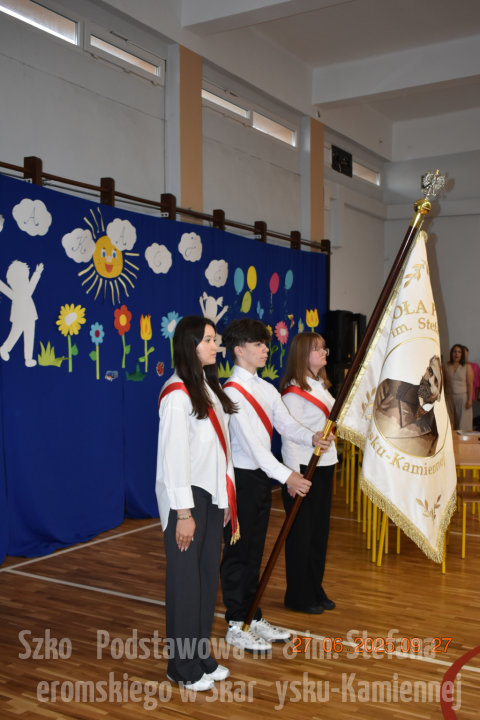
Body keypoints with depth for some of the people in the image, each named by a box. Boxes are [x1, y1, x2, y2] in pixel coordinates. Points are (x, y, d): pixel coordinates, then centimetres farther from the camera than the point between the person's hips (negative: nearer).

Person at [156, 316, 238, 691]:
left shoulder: (210, 387, 10)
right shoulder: (177, 394, -16)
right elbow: (174, 456, -18)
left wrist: (226, 497, 13)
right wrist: (183, 513, -18)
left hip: (213, 494, 8)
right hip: (188, 496, -8)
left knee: (209, 575, 14)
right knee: (186, 580, 4)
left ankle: (202, 656, 28)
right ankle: (183, 666, 19)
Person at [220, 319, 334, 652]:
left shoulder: (266, 389, 11)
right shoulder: (232, 391, -17)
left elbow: (287, 423, 2)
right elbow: (250, 441, -25)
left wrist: (312, 438, -20)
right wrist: (286, 475, -31)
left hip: (261, 477, 9)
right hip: (240, 478, -8)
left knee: (255, 550, 17)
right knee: (237, 552, 3)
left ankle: (254, 618, 29)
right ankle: (236, 626, 15)